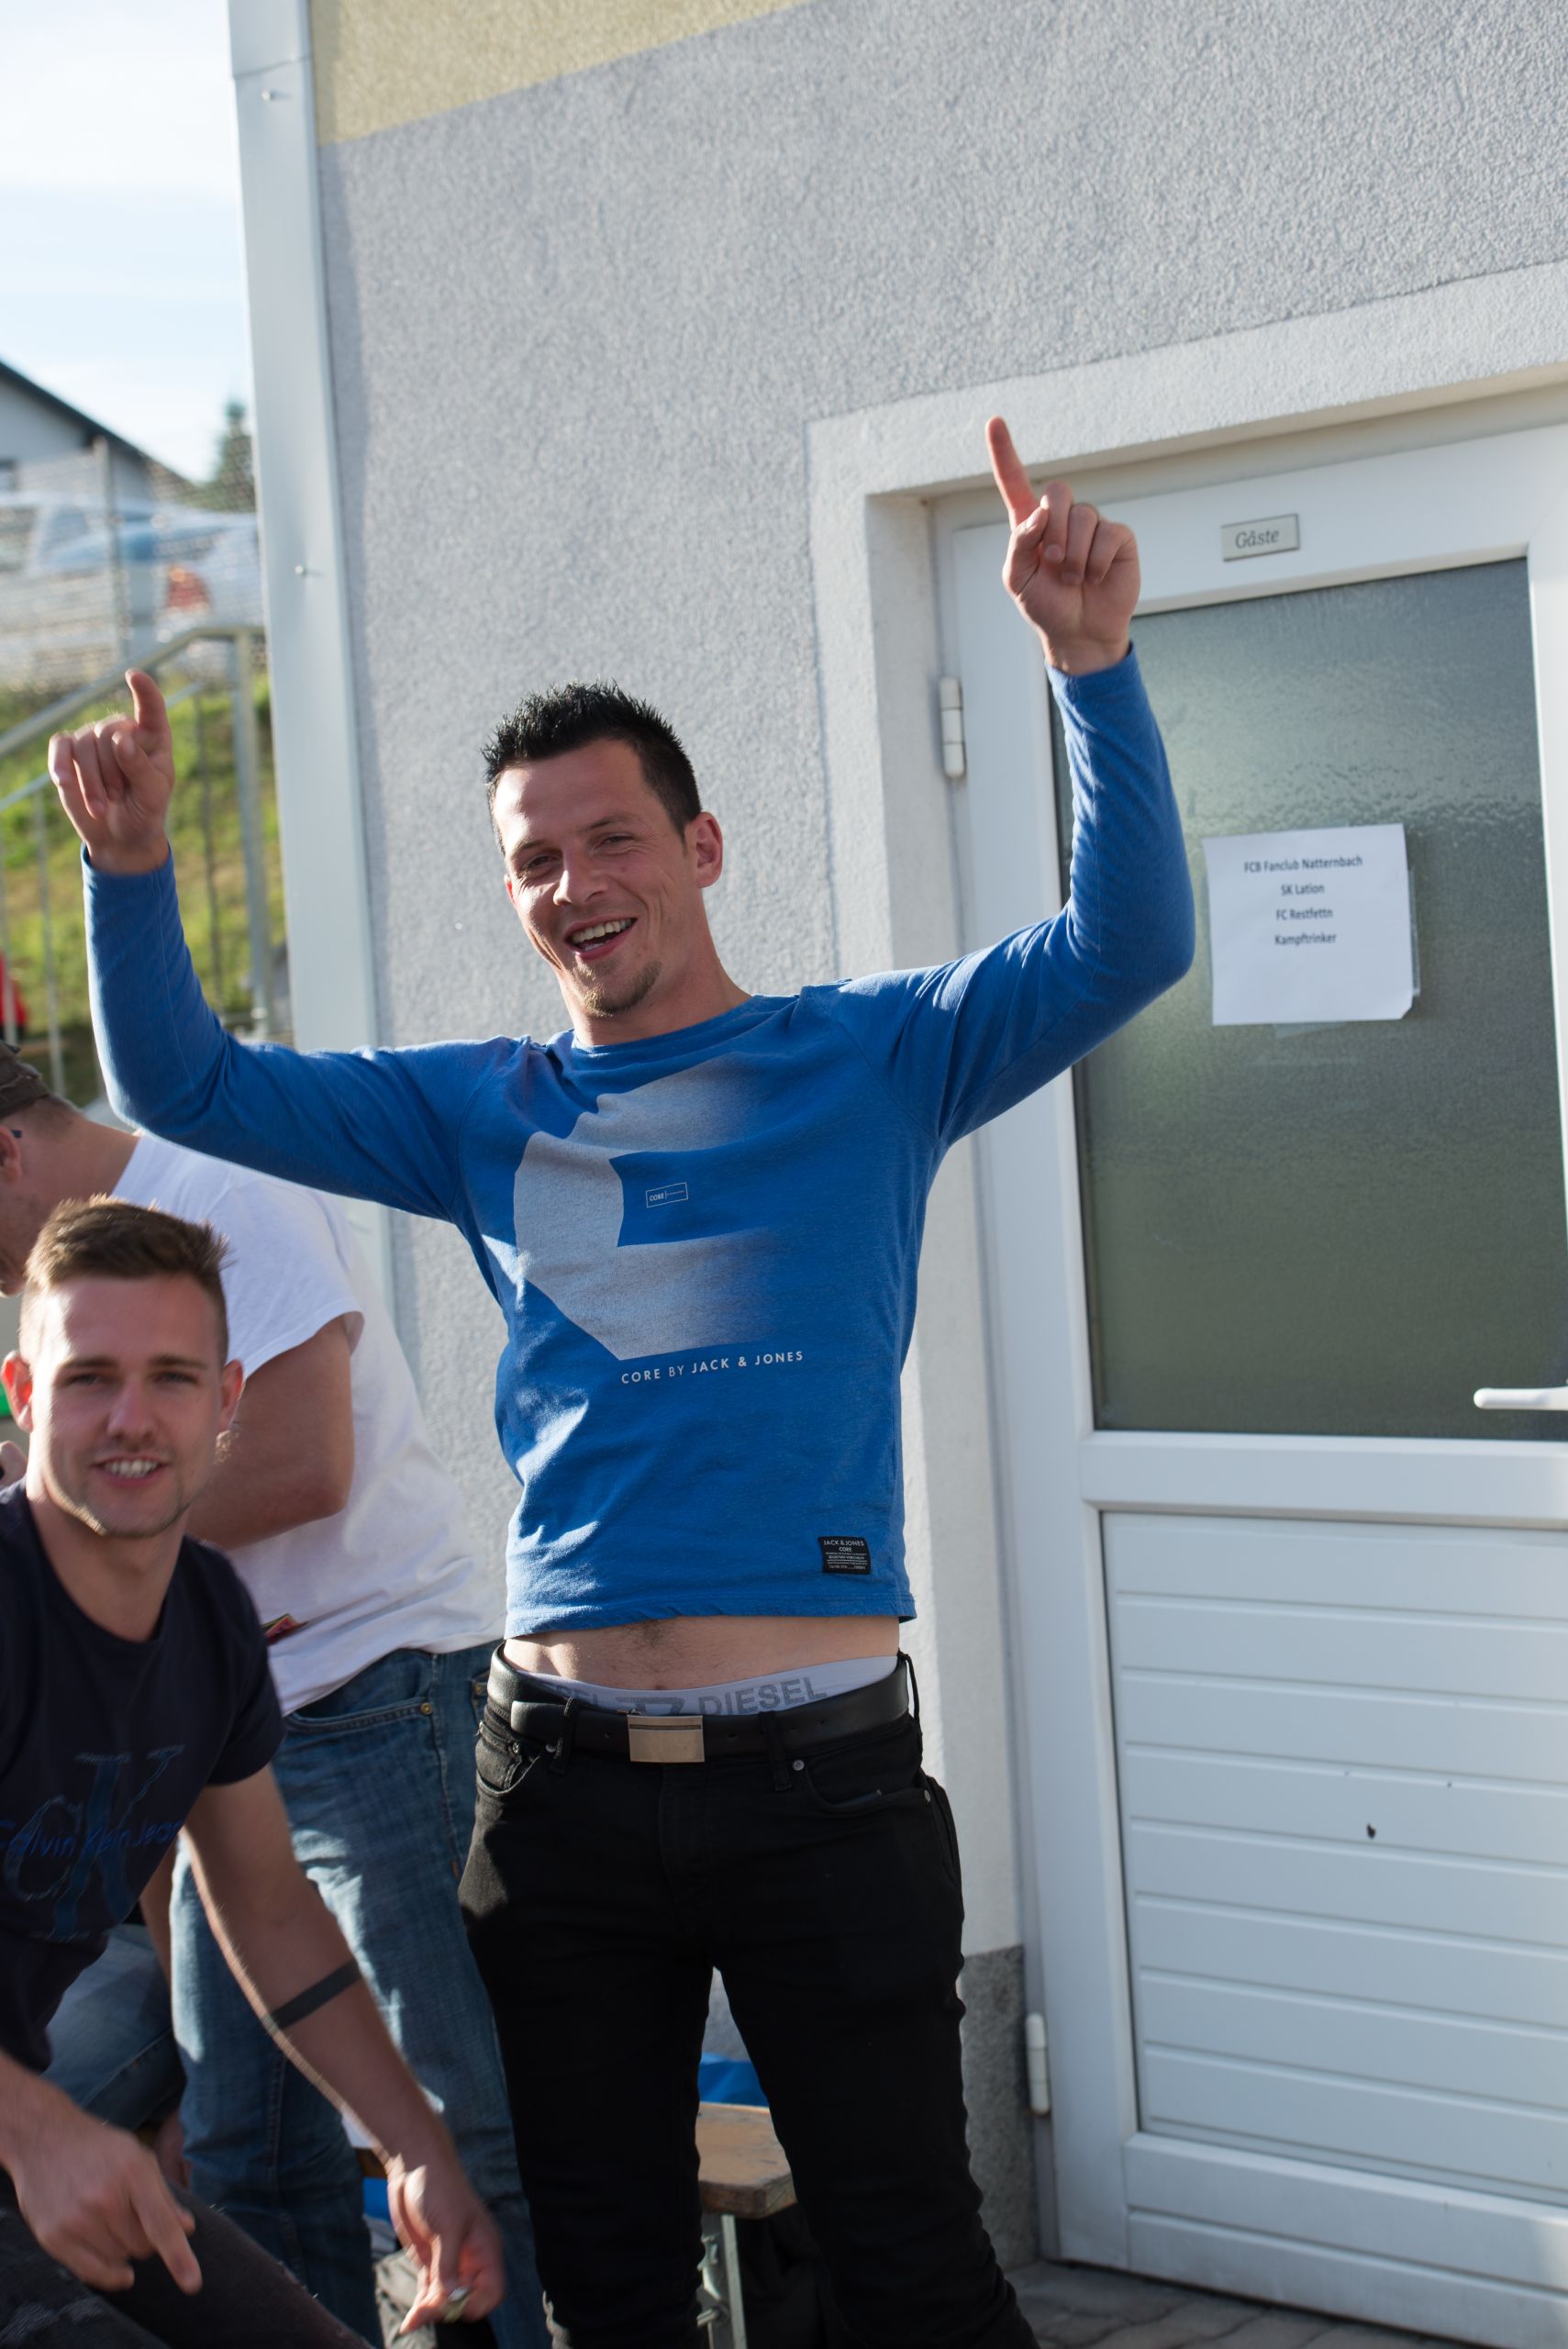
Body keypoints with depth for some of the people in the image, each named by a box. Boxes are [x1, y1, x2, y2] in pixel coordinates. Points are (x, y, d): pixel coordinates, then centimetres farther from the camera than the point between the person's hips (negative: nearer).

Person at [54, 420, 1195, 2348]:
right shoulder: (488, 1114, 11)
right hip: (564, 1778, 3)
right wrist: (133, 870, -4)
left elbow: (1126, 943, -10)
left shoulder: (871, 1062, 2)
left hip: (819, 1772, -3)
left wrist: (1091, 665, -22)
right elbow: (184, 1089, 12)